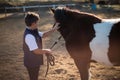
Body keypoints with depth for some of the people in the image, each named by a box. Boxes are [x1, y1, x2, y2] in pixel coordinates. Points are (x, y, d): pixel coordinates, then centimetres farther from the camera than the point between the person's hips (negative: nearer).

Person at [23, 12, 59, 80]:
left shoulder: (33, 32, 2)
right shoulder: (29, 36, -29)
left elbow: (43, 35, 15)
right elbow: (36, 51, -29)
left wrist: (54, 29, 5)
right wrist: (47, 51, -13)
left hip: (35, 61, 10)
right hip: (32, 62, -10)